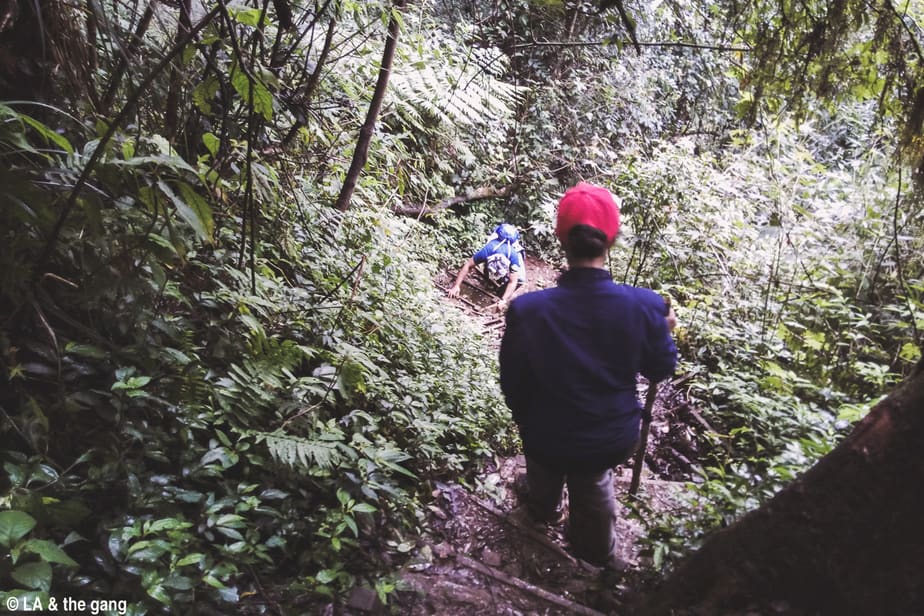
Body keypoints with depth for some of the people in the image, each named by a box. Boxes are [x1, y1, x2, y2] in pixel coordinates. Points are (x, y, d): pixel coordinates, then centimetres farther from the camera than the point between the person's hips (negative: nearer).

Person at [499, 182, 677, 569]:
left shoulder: (527, 310, -28)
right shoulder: (644, 306, -26)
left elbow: (512, 383, -13)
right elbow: (661, 370, -7)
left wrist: (523, 418, 9)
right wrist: (664, 328, 13)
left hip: (546, 437, -1)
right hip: (613, 439, 1)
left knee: (544, 469, 35)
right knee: (595, 480, 35)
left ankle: (542, 511, 69)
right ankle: (598, 551, 60)